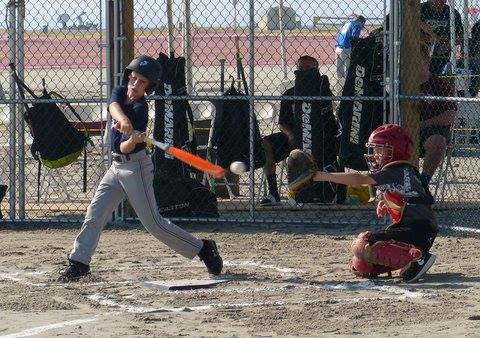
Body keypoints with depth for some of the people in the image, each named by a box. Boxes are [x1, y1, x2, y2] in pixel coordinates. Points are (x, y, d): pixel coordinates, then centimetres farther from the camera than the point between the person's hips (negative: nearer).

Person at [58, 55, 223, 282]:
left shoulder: (141, 110, -18)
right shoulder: (120, 92, 1)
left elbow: (125, 149, -22)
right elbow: (114, 107, -24)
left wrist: (133, 141, -45)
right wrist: (123, 120, -45)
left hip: (136, 166, -7)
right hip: (117, 165, 7)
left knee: (153, 222, -6)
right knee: (94, 214, 1)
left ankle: (203, 249, 3)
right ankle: (79, 262, 7)